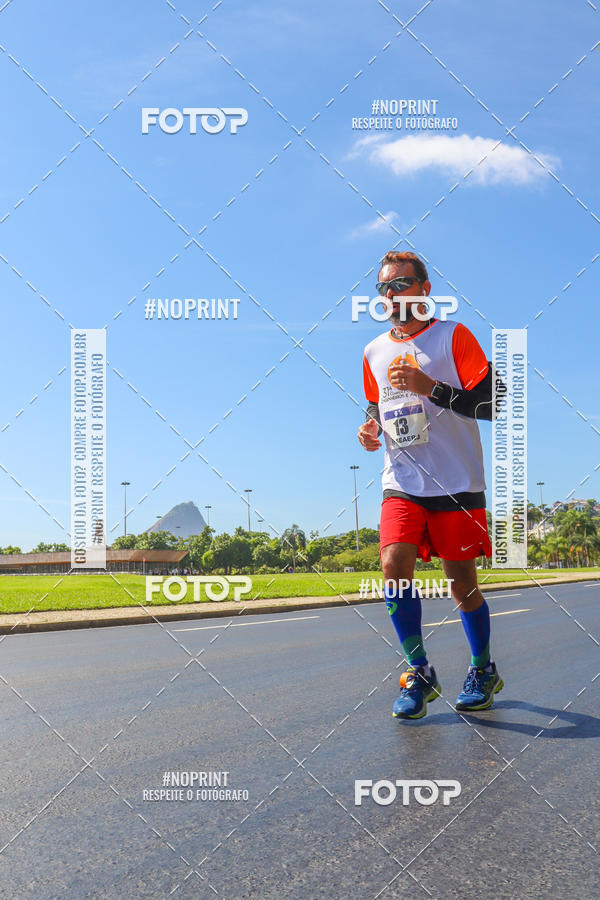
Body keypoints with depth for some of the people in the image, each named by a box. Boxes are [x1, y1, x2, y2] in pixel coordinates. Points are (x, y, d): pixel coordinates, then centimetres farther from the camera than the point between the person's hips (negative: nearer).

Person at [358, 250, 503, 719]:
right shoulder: (374, 352, 14)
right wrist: (371, 429, 4)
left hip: (456, 484, -4)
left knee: (462, 584, 2)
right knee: (394, 565, -15)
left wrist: (430, 387, -20)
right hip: (402, 485, 4)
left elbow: (490, 403, -9)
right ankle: (420, 672, 1)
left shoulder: (453, 335, -2)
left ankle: (484, 670, 25)